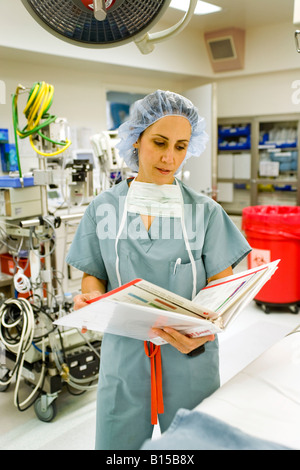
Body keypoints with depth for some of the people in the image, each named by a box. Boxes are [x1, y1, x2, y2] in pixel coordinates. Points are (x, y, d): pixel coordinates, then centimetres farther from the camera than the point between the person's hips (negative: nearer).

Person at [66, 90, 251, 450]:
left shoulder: (205, 211, -3)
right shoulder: (104, 208, 0)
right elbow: (93, 275, 7)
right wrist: (91, 298, -16)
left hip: (190, 358, 0)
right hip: (124, 356, 1)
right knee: (118, 439, 14)